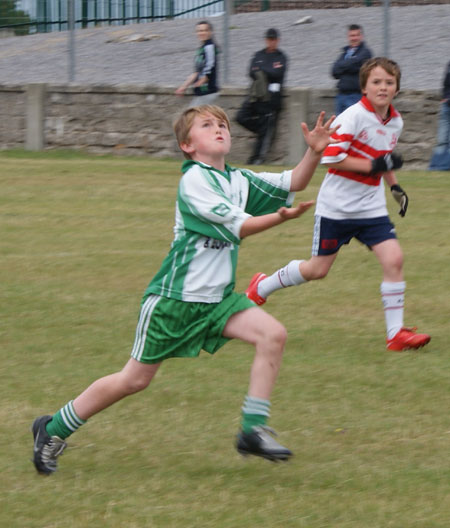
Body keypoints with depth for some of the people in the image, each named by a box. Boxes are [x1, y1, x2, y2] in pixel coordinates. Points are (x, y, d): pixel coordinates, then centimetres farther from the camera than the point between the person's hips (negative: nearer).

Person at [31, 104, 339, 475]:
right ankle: (54, 429, 16)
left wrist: (314, 153, -8)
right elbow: (237, 225, -20)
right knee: (135, 379, 0)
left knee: (273, 335, -15)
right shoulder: (193, 181, -15)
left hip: (216, 298, 7)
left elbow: (292, 183, 8)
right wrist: (281, 216, -29)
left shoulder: (239, 180, 8)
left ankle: (253, 430, -11)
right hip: (175, 296, -7)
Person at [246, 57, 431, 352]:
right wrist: (374, 165, -25)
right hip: (337, 205, -5)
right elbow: (330, 157, -23)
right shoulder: (354, 117, -18)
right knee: (318, 269, 6)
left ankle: (396, 333, -7)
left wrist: (395, 186, 12)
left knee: (394, 259, -13)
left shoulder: (395, 122, 5)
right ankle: (261, 287, 32)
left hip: (371, 207, 5)